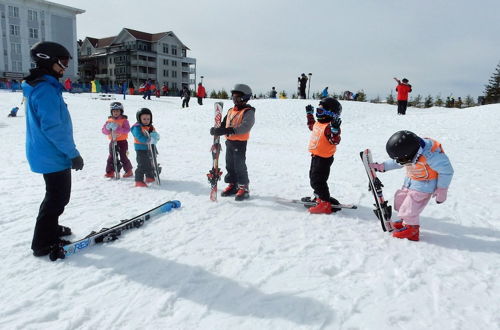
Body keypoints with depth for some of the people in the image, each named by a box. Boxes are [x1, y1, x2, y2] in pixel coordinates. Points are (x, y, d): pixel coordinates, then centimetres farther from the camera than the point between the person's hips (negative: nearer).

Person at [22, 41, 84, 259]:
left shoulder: (41, 86, 13)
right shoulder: (45, 89, -20)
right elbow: (52, 127, -25)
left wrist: (69, 151, 21)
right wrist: (73, 153, -20)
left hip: (48, 153, 10)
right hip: (53, 156, -10)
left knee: (58, 195, 22)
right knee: (57, 198, 0)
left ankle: (50, 229, 37)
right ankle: (43, 243, 10)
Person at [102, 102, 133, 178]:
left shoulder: (124, 120, -6)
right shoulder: (109, 120, 6)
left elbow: (127, 130, -19)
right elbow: (104, 131, 3)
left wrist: (118, 128, -29)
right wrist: (108, 128, -19)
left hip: (122, 141, -4)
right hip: (113, 141, 4)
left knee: (123, 157, 0)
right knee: (111, 157, 7)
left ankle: (128, 171, 14)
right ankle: (110, 172, 17)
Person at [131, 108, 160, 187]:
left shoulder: (151, 127, 11)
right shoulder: (137, 127, -13)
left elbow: (155, 134, 5)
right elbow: (140, 137, -26)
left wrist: (155, 136, -20)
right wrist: (148, 140, -38)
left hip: (150, 148, 8)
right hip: (141, 149, -8)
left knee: (150, 164, 21)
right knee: (142, 165, -12)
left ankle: (150, 177, 40)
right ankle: (139, 181, -8)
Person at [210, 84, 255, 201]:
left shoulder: (248, 112, -12)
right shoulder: (231, 111, 14)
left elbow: (245, 127, -27)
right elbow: (223, 124, 14)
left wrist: (230, 130, -37)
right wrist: (216, 129, -8)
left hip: (240, 143, -8)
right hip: (229, 141, 8)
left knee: (240, 166, -4)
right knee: (230, 165, 15)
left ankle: (244, 188, 7)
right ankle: (233, 185, 29)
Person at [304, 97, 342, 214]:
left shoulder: (330, 126, -22)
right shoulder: (318, 123, 7)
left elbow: (335, 141, -30)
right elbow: (311, 126, 29)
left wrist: (335, 130, -45)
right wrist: (309, 114, 30)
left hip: (324, 158, -10)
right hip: (315, 156, 10)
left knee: (317, 181, -7)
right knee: (313, 177, 23)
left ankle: (325, 204, 1)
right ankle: (319, 196, 40)